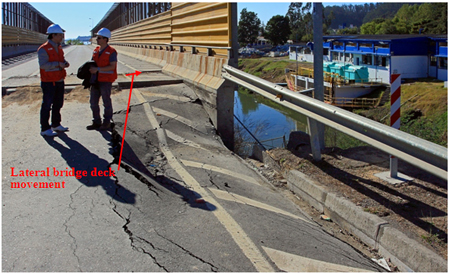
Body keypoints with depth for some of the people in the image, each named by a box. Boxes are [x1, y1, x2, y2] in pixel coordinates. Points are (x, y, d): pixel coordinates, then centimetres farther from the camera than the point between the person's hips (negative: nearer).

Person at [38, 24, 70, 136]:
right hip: (49, 82, -9)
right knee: (47, 105, -3)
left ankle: (56, 125, 31)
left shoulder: (59, 47, 13)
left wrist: (65, 63, 0)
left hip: (59, 81, 9)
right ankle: (45, 129, 4)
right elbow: (43, 65, -23)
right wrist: (58, 64, -25)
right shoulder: (44, 49, -15)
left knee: (58, 104, 17)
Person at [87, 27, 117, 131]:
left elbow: (112, 66, -16)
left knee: (106, 102, 2)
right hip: (96, 80, 8)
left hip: (106, 81, -7)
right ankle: (97, 122, 22)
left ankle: (107, 122, 13)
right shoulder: (96, 50, 13)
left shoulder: (111, 51, -9)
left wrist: (98, 69, -21)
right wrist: (90, 68, 0)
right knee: (93, 102, 10)